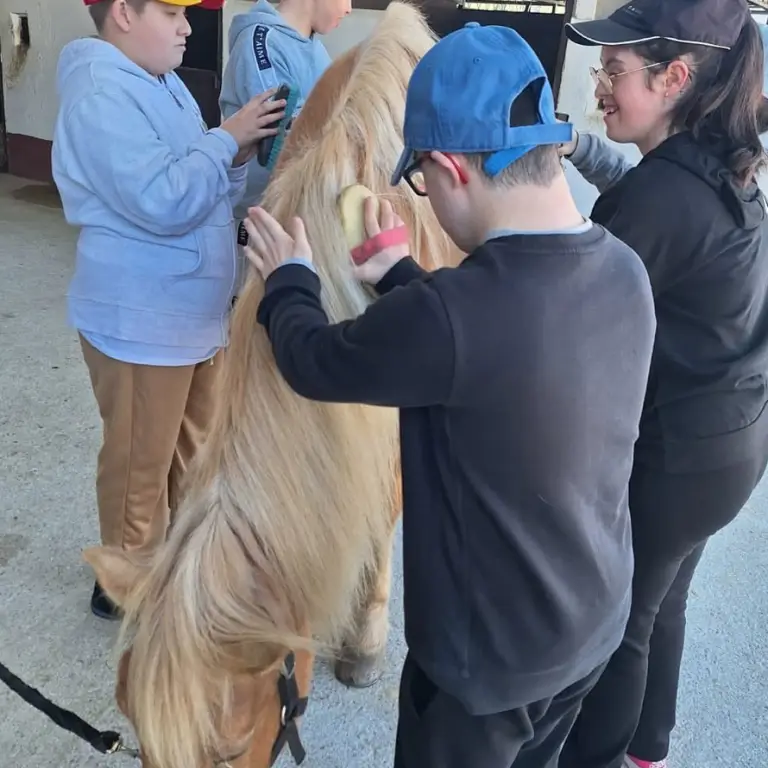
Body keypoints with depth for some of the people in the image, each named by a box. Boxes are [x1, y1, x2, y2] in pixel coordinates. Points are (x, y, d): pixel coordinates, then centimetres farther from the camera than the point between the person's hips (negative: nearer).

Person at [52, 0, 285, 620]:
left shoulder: (163, 85, 12)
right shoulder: (101, 97, -19)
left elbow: (201, 192, 15)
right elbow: (164, 202, -28)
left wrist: (236, 156, -4)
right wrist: (225, 139, -18)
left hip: (196, 311, 9)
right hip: (141, 323, -9)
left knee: (195, 447, 22)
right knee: (141, 462, 6)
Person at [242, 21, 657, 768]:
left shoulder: (449, 316, -35)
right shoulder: (624, 271, -11)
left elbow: (313, 361, -16)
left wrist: (289, 279, 3)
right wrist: (400, 275, 12)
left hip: (490, 651, -6)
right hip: (595, 623, 6)